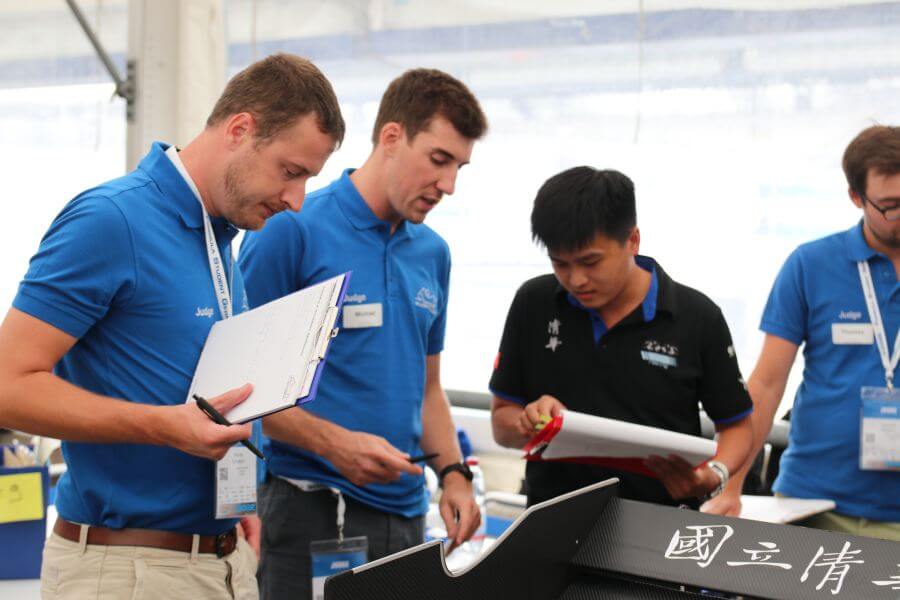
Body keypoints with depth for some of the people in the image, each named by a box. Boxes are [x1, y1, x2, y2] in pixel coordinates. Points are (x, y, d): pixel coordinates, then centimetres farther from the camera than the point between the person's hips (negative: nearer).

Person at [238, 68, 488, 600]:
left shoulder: (434, 254, 12)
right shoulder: (291, 231, -9)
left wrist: (454, 473, 4)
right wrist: (333, 442, -21)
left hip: (404, 511, 6)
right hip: (311, 510, -6)